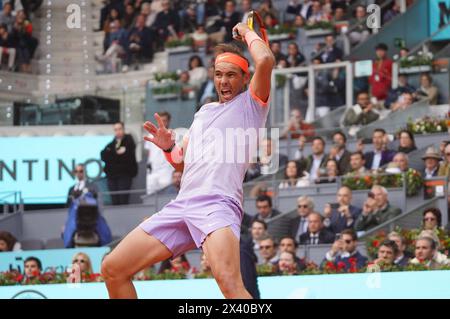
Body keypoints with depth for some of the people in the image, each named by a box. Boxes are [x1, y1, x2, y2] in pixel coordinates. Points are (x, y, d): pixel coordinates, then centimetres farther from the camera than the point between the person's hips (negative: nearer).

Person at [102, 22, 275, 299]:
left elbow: (266, 60, -11)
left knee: (229, 283, -35)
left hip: (218, 203, -8)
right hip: (182, 204, 8)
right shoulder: (205, 112, 28)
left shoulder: (251, 103, 8)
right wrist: (168, 147, 11)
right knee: (113, 269, 4)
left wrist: (248, 32, 8)